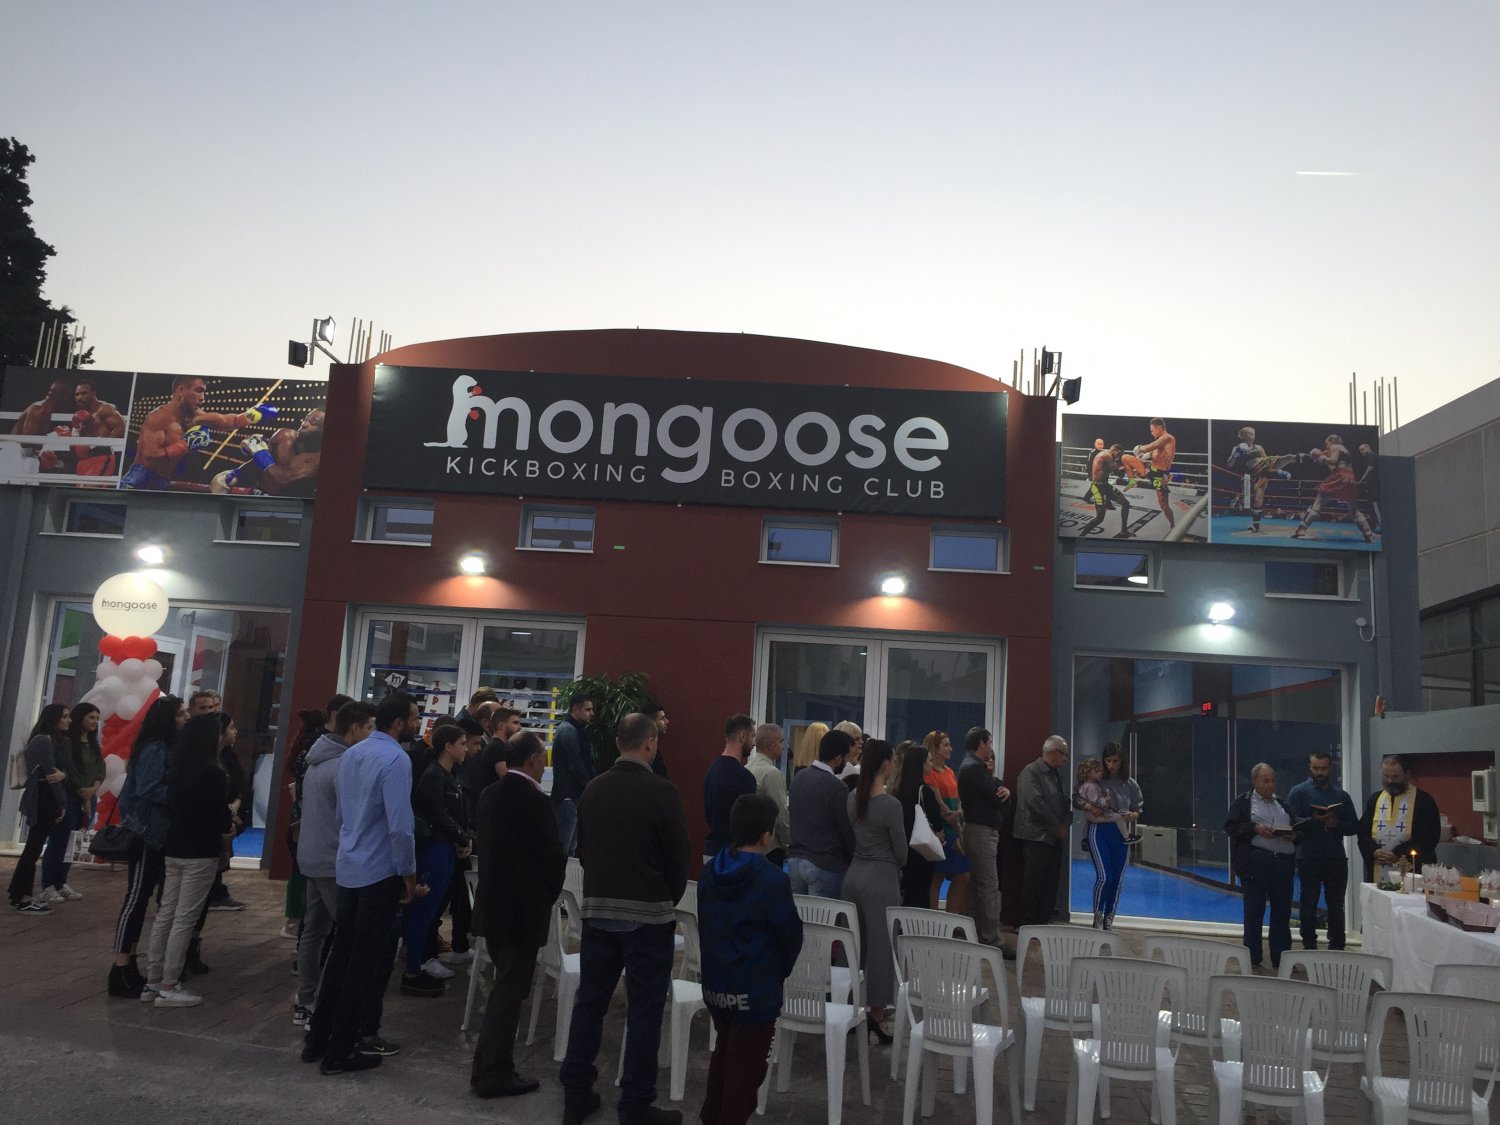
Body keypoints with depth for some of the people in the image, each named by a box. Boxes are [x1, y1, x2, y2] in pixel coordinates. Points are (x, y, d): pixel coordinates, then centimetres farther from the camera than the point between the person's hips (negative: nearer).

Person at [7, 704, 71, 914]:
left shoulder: (59, 742, 16)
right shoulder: (43, 740, -13)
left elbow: (64, 770, 8)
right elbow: (50, 773, -15)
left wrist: (63, 775, -18)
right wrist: (62, 804, -11)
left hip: (47, 800, 9)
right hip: (42, 800, -9)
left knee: (33, 849, 12)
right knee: (33, 849, -6)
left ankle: (22, 895, 18)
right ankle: (20, 900, -3)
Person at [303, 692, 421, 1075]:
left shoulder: (351, 754, 8)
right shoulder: (395, 759, -19)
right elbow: (399, 825, -22)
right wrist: (409, 874, -11)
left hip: (348, 869, 8)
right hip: (380, 873, -8)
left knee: (342, 953, 16)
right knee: (369, 962, 1)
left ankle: (318, 1037, 22)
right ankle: (340, 1050, 7)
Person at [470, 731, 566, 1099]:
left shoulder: (489, 795, 4)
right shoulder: (536, 801, -20)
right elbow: (554, 856, -16)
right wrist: (550, 895, 2)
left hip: (492, 903, 8)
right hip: (524, 909, -8)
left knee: (505, 986, 22)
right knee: (510, 992, 2)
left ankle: (493, 1064, 31)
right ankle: (493, 1074, 9)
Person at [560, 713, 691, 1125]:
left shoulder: (593, 788, 1)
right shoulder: (661, 791, -15)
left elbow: (582, 848, 9)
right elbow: (680, 854, -9)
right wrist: (669, 900, 8)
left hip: (598, 909, 5)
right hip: (647, 913, -5)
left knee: (589, 1002, 14)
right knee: (643, 1011, 4)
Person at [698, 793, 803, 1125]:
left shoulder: (709, 873, -1)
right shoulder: (773, 880, -20)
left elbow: (704, 927, 8)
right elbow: (790, 935, -11)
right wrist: (780, 972, 8)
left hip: (714, 983, 7)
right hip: (754, 989, -7)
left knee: (724, 1051, 25)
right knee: (746, 1064, 8)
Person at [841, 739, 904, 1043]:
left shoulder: (852, 798, 2)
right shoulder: (890, 804, -17)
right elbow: (901, 852, -7)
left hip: (854, 874, 7)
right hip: (881, 879, -7)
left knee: (857, 943, 16)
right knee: (881, 946, 2)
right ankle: (877, 1014, 7)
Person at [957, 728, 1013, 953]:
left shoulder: (971, 765, 18)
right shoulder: (975, 767, -15)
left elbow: (997, 796, 15)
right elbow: (996, 799, -18)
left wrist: (1004, 791, -8)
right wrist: (994, 779, 2)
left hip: (981, 831, 11)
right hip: (981, 831, -11)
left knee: (982, 885, 14)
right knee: (990, 887, -10)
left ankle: (981, 934, 21)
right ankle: (992, 940, -10)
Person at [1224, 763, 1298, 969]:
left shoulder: (1282, 804, 20)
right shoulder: (1243, 802, 4)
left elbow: (1297, 828, 22)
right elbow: (1230, 826, -4)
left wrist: (1294, 835, -1)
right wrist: (1255, 828, -17)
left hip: (1284, 862, 5)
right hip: (1256, 862, -5)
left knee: (1282, 912, 8)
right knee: (1254, 911, 1)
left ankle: (1281, 958, 16)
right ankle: (1252, 958, 9)